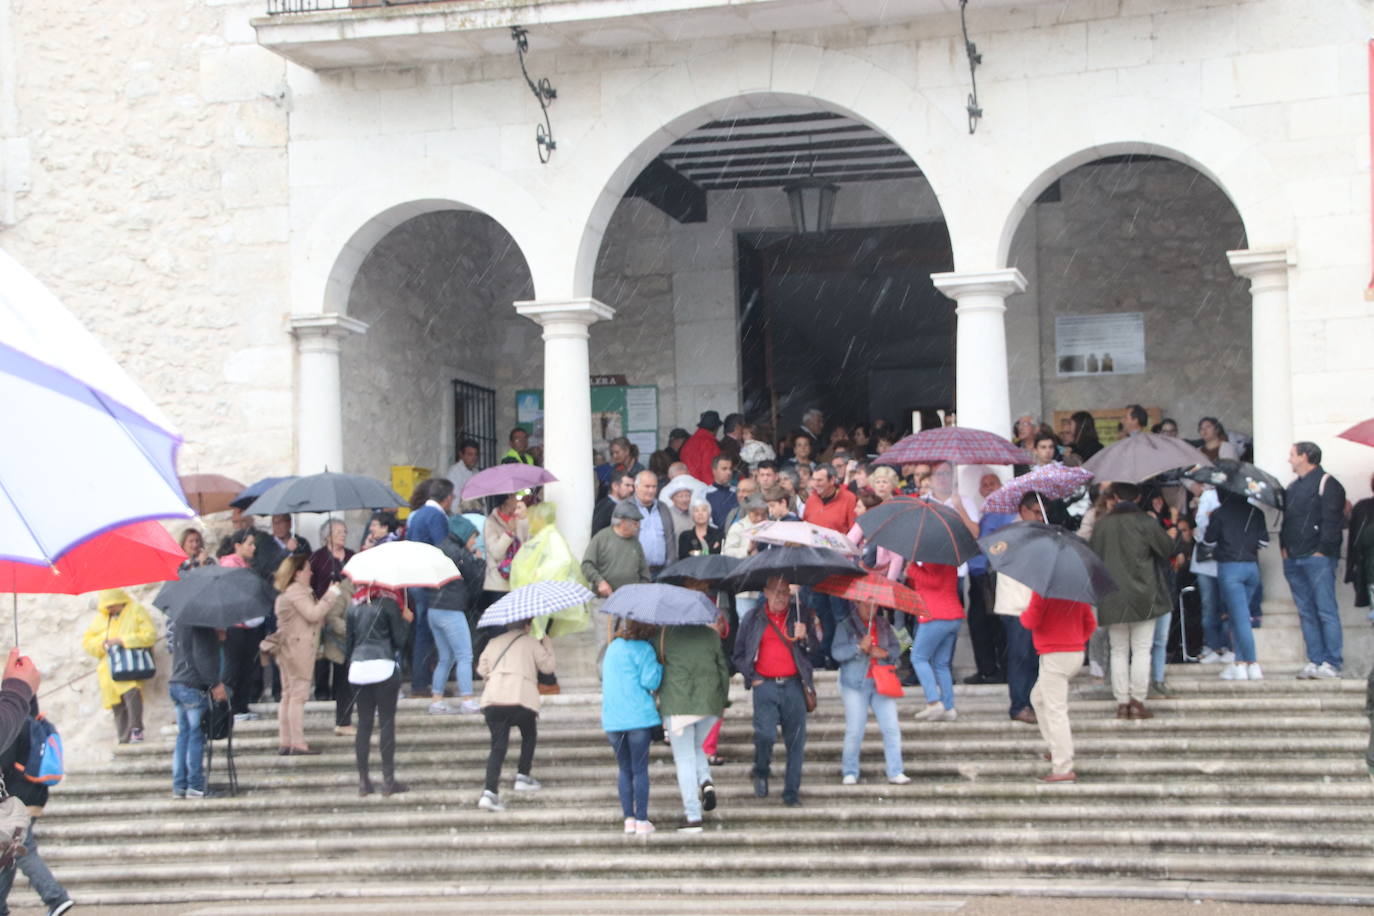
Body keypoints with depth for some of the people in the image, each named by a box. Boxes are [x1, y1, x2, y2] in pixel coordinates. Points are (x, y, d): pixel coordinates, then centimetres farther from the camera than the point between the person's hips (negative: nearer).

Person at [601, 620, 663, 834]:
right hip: (639, 717, -5)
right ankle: (642, 820, 0)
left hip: (612, 719, 5)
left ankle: (629, 818, 8)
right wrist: (659, 665, 1)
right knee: (640, 769, 0)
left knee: (625, 769, 13)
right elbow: (650, 681, -14)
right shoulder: (643, 649, -8)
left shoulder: (613, 646, 16)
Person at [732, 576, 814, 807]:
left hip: (793, 685, 1)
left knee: (796, 740, 0)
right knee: (765, 734, -17)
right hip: (765, 685, -1)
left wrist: (803, 637, -12)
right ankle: (761, 772, 12)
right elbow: (739, 655, 15)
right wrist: (752, 677, 2)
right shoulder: (752, 620, 10)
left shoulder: (800, 616, 11)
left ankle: (792, 791, 11)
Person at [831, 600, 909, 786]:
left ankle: (895, 772, 3)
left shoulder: (883, 624, 13)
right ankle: (849, 772, 10)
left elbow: (896, 648, 13)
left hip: (881, 684, 4)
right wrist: (859, 647, -24)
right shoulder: (845, 625, -1)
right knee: (854, 731, -4)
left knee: (892, 728, -3)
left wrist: (886, 653, -9)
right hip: (855, 685, -4)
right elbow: (837, 652, -11)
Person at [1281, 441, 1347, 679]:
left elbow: (1333, 521, -11)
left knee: (1326, 612, -8)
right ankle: (1315, 661, 7)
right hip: (1294, 560, 8)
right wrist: (1284, 548, 12)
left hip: (1318, 558, -8)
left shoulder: (1327, 484, -4)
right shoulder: (1293, 487, 21)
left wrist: (1322, 550, -15)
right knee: (1306, 613, 6)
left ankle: (1332, 664, -10)